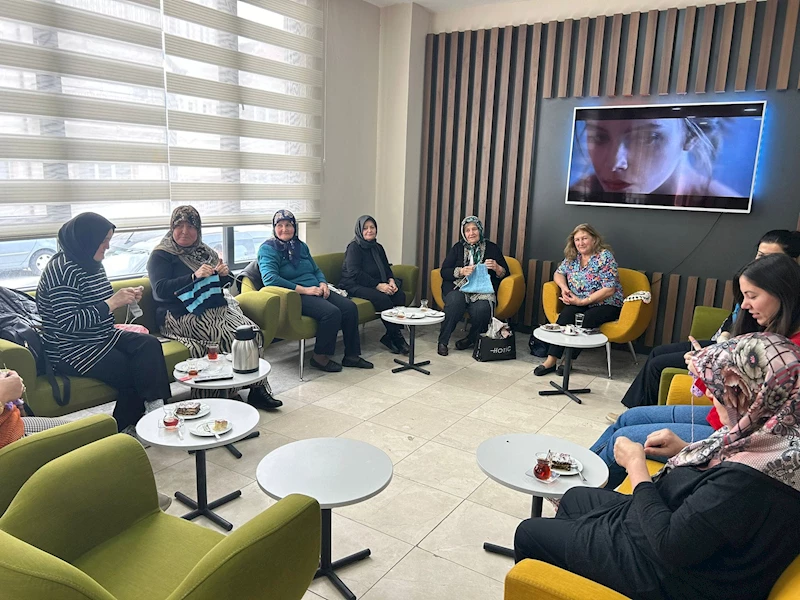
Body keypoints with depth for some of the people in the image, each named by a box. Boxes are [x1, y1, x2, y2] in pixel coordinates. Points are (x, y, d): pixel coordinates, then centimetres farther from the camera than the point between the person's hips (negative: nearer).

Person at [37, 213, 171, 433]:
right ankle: (123, 430, 1)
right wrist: (112, 303, -23)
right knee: (132, 373, -18)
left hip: (102, 337, 8)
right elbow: (69, 323, -25)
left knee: (150, 344, -18)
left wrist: (125, 297, 1)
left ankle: (157, 406, -21)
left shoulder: (93, 264, 8)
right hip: (71, 351, -8)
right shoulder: (62, 270, -18)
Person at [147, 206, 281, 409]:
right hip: (181, 316, -5)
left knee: (251, 329, -22)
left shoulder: (204, 251, 20)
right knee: (227, 335, -30)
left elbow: (226, 284, 21)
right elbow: (161, 289, -13)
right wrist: (194, 277, -24)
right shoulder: (161, 255, 2)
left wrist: (224, 274, -4)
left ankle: (257, 387, -18)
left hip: (214, 308, 6)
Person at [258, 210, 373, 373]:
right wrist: (303, 289, -21)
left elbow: (316, 270, 26)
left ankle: (351, 355, -1)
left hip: (316, 291, 8)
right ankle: (320, 358, -11)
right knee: (332, 312, -29)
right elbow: (269, 278, -19)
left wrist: (323, 283, 1)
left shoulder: (301, 246, 19)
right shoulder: (268, 249, -4)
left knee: (350, 307, -12)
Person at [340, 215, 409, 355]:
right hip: (354, 286, -7)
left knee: (400, 295, -19)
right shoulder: (354, 247, -7)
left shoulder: (378, 248, 16)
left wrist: (391, 281, -7)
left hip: (375, 285, 7)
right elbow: (355, 274, -17)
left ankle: (391, 336, -15)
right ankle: (395, 337, -17)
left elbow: (387, 268, 17)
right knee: (382, 299, -32)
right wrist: (378, 285, -23)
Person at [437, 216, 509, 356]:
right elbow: (444, 272, 5)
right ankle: (442, 341, -21)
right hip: (458, 287, 0)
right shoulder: (458, 248, 14)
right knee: (455, 302, -35)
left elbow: (505, 273, 12)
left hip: (482, 290, 0)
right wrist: (461, 271, -13)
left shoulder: (492, 248, 13)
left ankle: (472, 339, -5)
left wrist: (496, 268, -12)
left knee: (481, 308, -34)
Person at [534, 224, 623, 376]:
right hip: (579, 303, 4)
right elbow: (559, 273, 19)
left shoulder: (605, 256, -11)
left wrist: (582, 301, -19)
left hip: (606, 305, -4)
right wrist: (564, 288, -5)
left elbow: (609, 289, -16)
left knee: (585, 319, -34)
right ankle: (551, 360, -31)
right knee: (566, 314, -28)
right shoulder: (572, 256, 7)